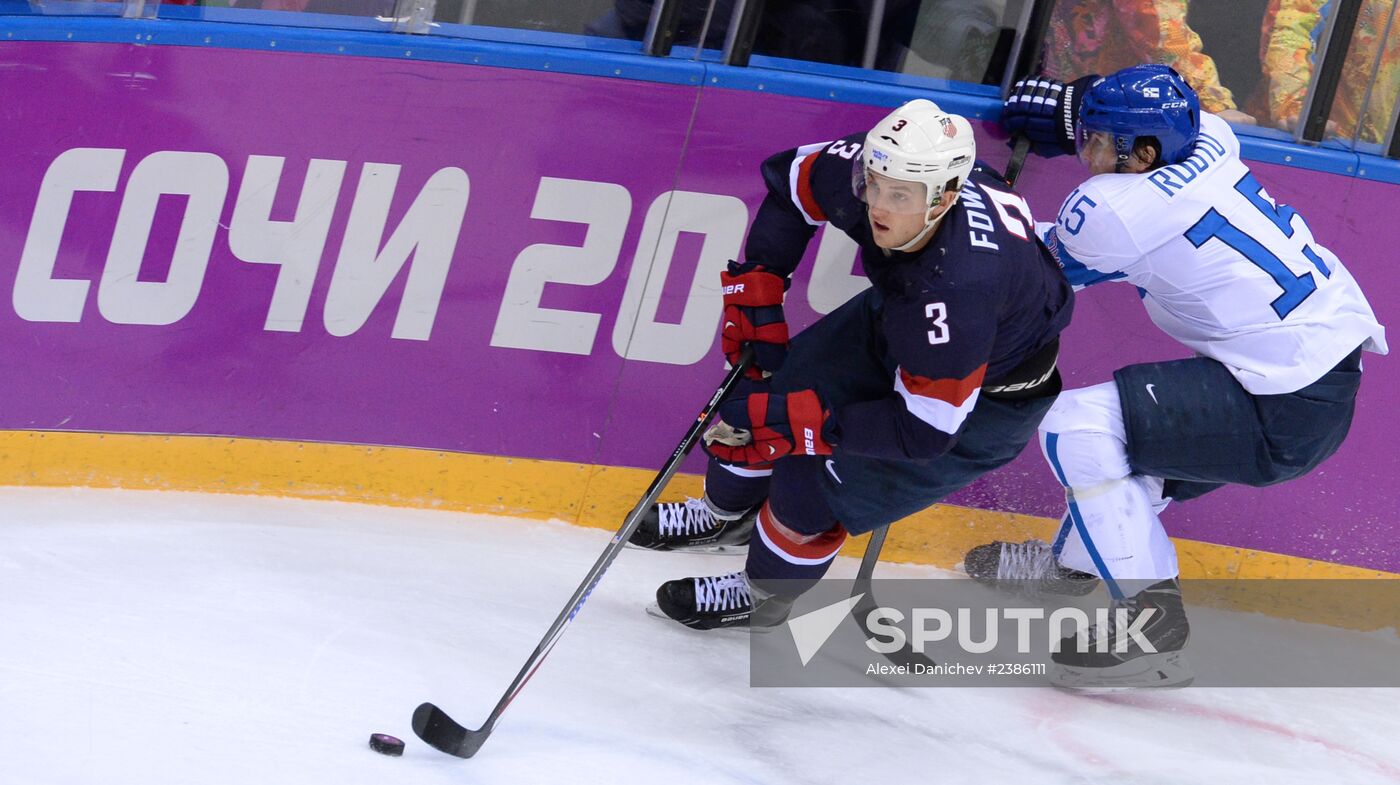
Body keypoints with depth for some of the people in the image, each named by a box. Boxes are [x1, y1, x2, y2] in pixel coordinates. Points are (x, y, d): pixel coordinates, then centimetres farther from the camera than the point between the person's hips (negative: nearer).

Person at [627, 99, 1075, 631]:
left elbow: (924, 430, -36)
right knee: (768, 390, 10)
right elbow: (789, 179, -3)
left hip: (990, 396, -7)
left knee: (814, 481, -10)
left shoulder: (957, 292, -45)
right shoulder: (866, 169, -27)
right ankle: (728, 515, 44)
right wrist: (755, 292, -10)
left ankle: (764, 595, 23)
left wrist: (792, 423, -36)